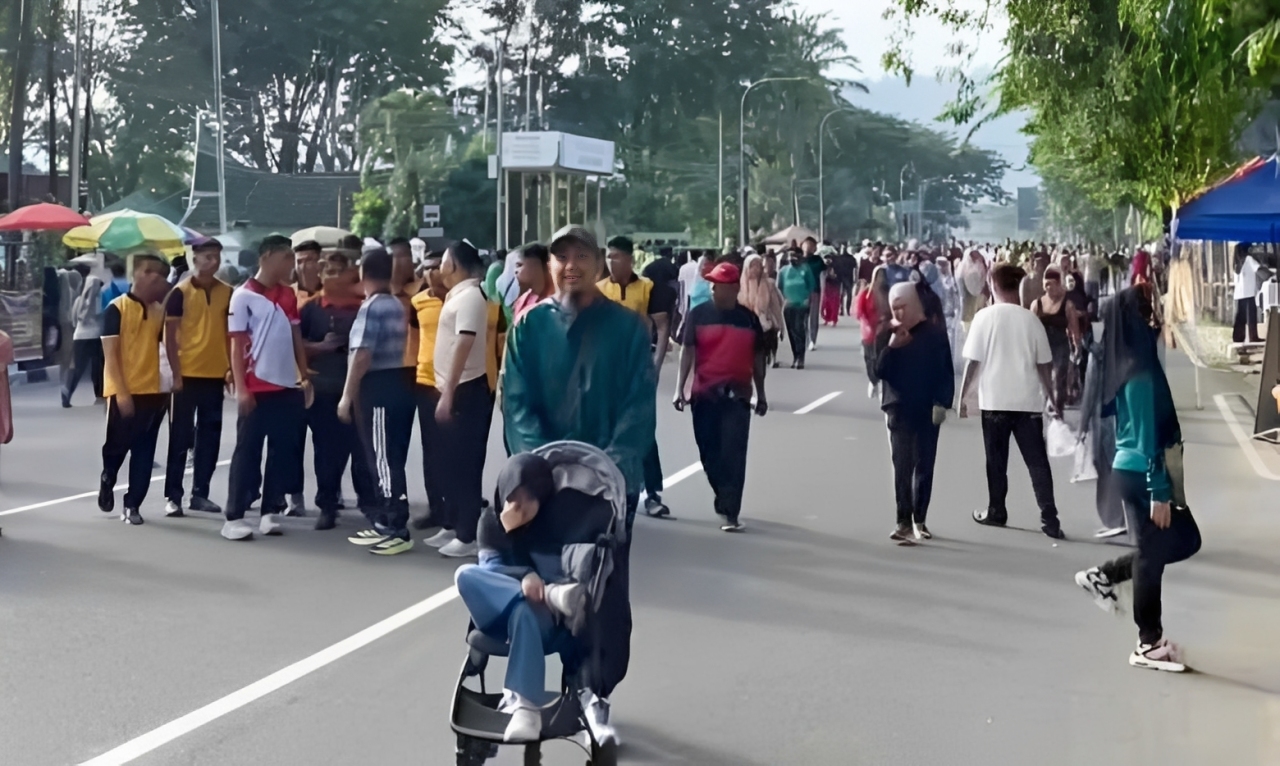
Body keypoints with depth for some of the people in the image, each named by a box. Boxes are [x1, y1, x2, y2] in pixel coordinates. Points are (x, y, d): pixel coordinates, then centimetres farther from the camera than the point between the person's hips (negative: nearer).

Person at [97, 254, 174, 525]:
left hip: (152, 391, 5)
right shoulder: (117, 309, -7)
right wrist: (121, 392, -15)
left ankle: (132, 505, 13)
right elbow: (110, 354, -10)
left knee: (144, 453, 5)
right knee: (117, 446, 5)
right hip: (123, 393, -4)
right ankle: (107, 481, 34)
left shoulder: (159, 310, 8)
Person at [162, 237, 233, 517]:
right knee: (180, 437, 1)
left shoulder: (227, 292, 7)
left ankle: (200, 494, 18)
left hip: (215, 374, 4)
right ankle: (173, 496, 6)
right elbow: (170, 335, -6)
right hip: (188, 375, -4)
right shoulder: (180, 293, -5)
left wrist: (231, 367, 4)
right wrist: (176, 372, -11)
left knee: (210, 437, 8)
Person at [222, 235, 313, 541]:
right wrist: (241, 388, -13)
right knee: (247, 452, -1)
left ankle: (269, 512, 16)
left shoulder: (289, 295, 10)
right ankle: (234, 517, 3)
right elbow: (237, 345, -7)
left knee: (284, 451, 7)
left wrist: (305, 376, 9)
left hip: (287, 386, 6)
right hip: (257, 387, -5)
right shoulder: (244, 295, -6)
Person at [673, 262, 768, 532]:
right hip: (704, 394, 1)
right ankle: (725, 500, 30)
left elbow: (757, 358, 11)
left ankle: (730, 513, -8)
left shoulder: (749, 318, 4)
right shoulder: (699, 314, 1)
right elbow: (687, 351, -2)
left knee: (733, 454, -8)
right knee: (709, 454, 9)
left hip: (737, 395, -1)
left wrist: (761, 394, 12)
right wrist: (680, 388, -10)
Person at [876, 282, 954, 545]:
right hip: (899, 409, 1)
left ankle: (919, 520, 16)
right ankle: (904, 522, -1)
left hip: (928, 410, -1)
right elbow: (879, 371, -3)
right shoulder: (889, 335, 3)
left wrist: (942, 404, -10)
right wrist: (891, 346, -16)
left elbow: (946, 373, -2)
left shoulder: (935, 334, -2)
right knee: (902, 466, -3)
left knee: (925, 466, 6)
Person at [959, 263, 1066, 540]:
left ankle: (996, 512, 20)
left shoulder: (984, 317, -4)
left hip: (995, 400, -1)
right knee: (1037, 462, 3)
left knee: (996, 461, 11)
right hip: (1028, 400, 2)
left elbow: (973, 362, -6)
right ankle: (1049, 519, -2)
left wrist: (962, 396, 3)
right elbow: (1044, 365, 3)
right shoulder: (1031, 319, 2)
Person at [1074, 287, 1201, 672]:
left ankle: (1103, 575, 23)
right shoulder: (1140, 373, -21)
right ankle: (1149, 646, 14)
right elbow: (1147, 437, -21)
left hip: (1134, 470, 9)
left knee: (1185, 540, 18)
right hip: (1141, 473, -9)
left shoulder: (1127, 365, 8)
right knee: (1153, 554, 2)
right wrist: (1158, 492, -19)